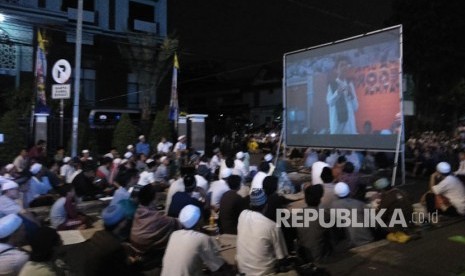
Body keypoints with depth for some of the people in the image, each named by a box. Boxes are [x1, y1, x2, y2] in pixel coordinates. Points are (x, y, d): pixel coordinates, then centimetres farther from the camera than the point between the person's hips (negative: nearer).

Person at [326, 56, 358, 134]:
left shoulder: (350, 84, 13)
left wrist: (351, 95, -6)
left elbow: (356, 107, 10)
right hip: (336, 121, -3)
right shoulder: (332, 84, 5)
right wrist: (337, 93, -25)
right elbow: (329, 102, -10)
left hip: (349, 121, 3)